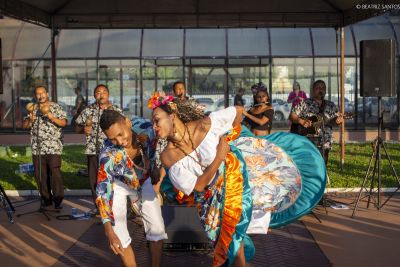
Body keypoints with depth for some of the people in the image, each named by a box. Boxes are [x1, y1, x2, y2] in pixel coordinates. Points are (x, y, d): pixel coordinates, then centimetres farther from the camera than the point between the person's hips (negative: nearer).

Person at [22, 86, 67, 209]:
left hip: (53, 147, -4)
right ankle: (46, 199, 16)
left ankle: (58, 199, -2)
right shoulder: (32, 109, 15)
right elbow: (24, 125, 12)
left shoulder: (56, 107, 4)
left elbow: (64, 123, -5)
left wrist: (52, 117, -19)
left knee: (55, 173, -10)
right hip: (37, 148, 4)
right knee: (40, 175, 5)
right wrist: (30, 120, -7)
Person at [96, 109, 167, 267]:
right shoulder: (109, 154, -39)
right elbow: (103, 192, -36)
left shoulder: (145, 127, -30)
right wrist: (109, 231, -45)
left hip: (143, 181, 3)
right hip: (118, 184, -3)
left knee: (157, 228, 0)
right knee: (119, 234, -13)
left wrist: (154, 169, 10)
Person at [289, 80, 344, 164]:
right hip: (307, 144, -3)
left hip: (324, 145, 3)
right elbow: (292, 116, 0)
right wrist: (301, 121, -18)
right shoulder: (304, 104, 3)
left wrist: (339, 119, -14)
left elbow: (338, 117, 10)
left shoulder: (331, 105, 13)